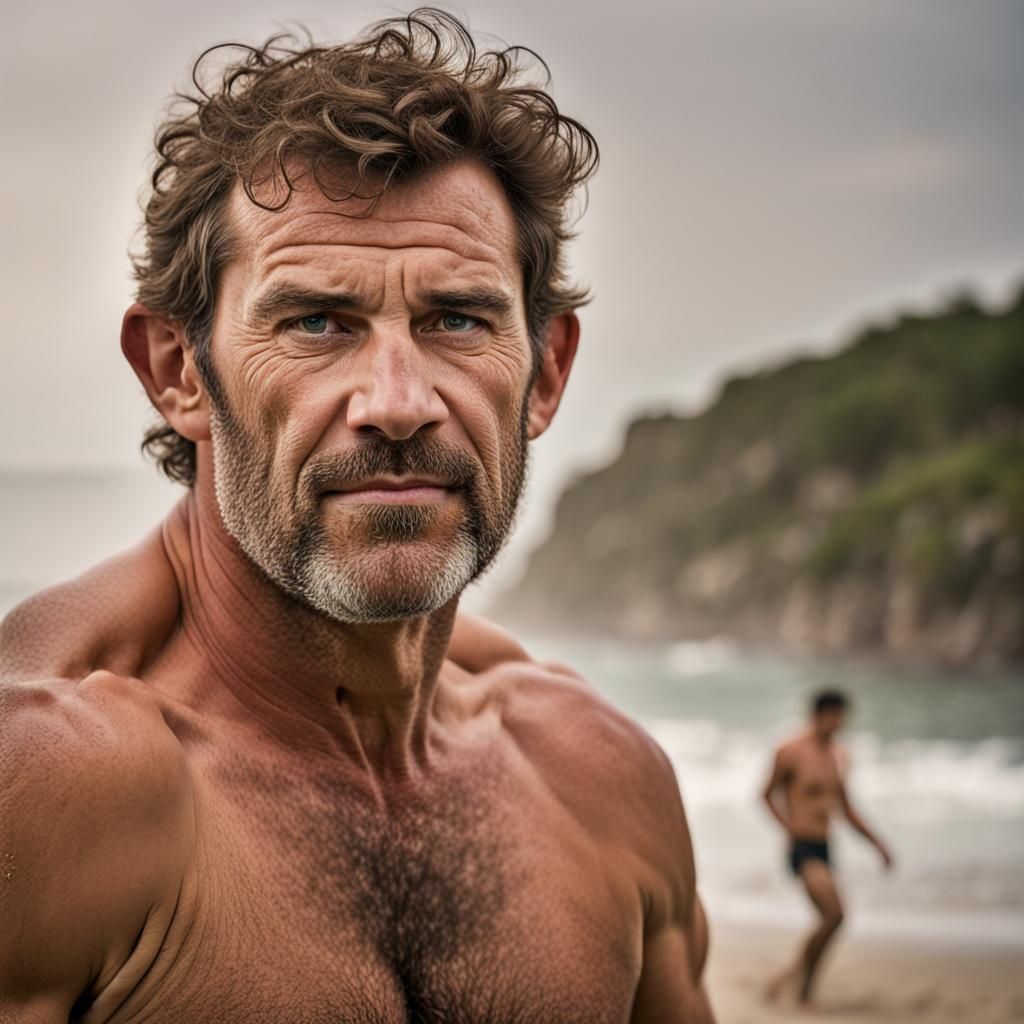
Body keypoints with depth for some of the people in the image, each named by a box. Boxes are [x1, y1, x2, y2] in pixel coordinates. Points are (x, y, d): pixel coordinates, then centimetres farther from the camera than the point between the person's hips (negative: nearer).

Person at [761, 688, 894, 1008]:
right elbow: (768, 794, 2)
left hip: (825, 849, 7)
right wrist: (788, 826, -13)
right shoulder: (791, 752, -7)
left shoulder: (839, 756, 13)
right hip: (802, 847, -7)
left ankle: (804, 993, 22)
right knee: (834, 913, -23)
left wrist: (877, 843, 18)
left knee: (827, 921, 8)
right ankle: (798, 969, -4)